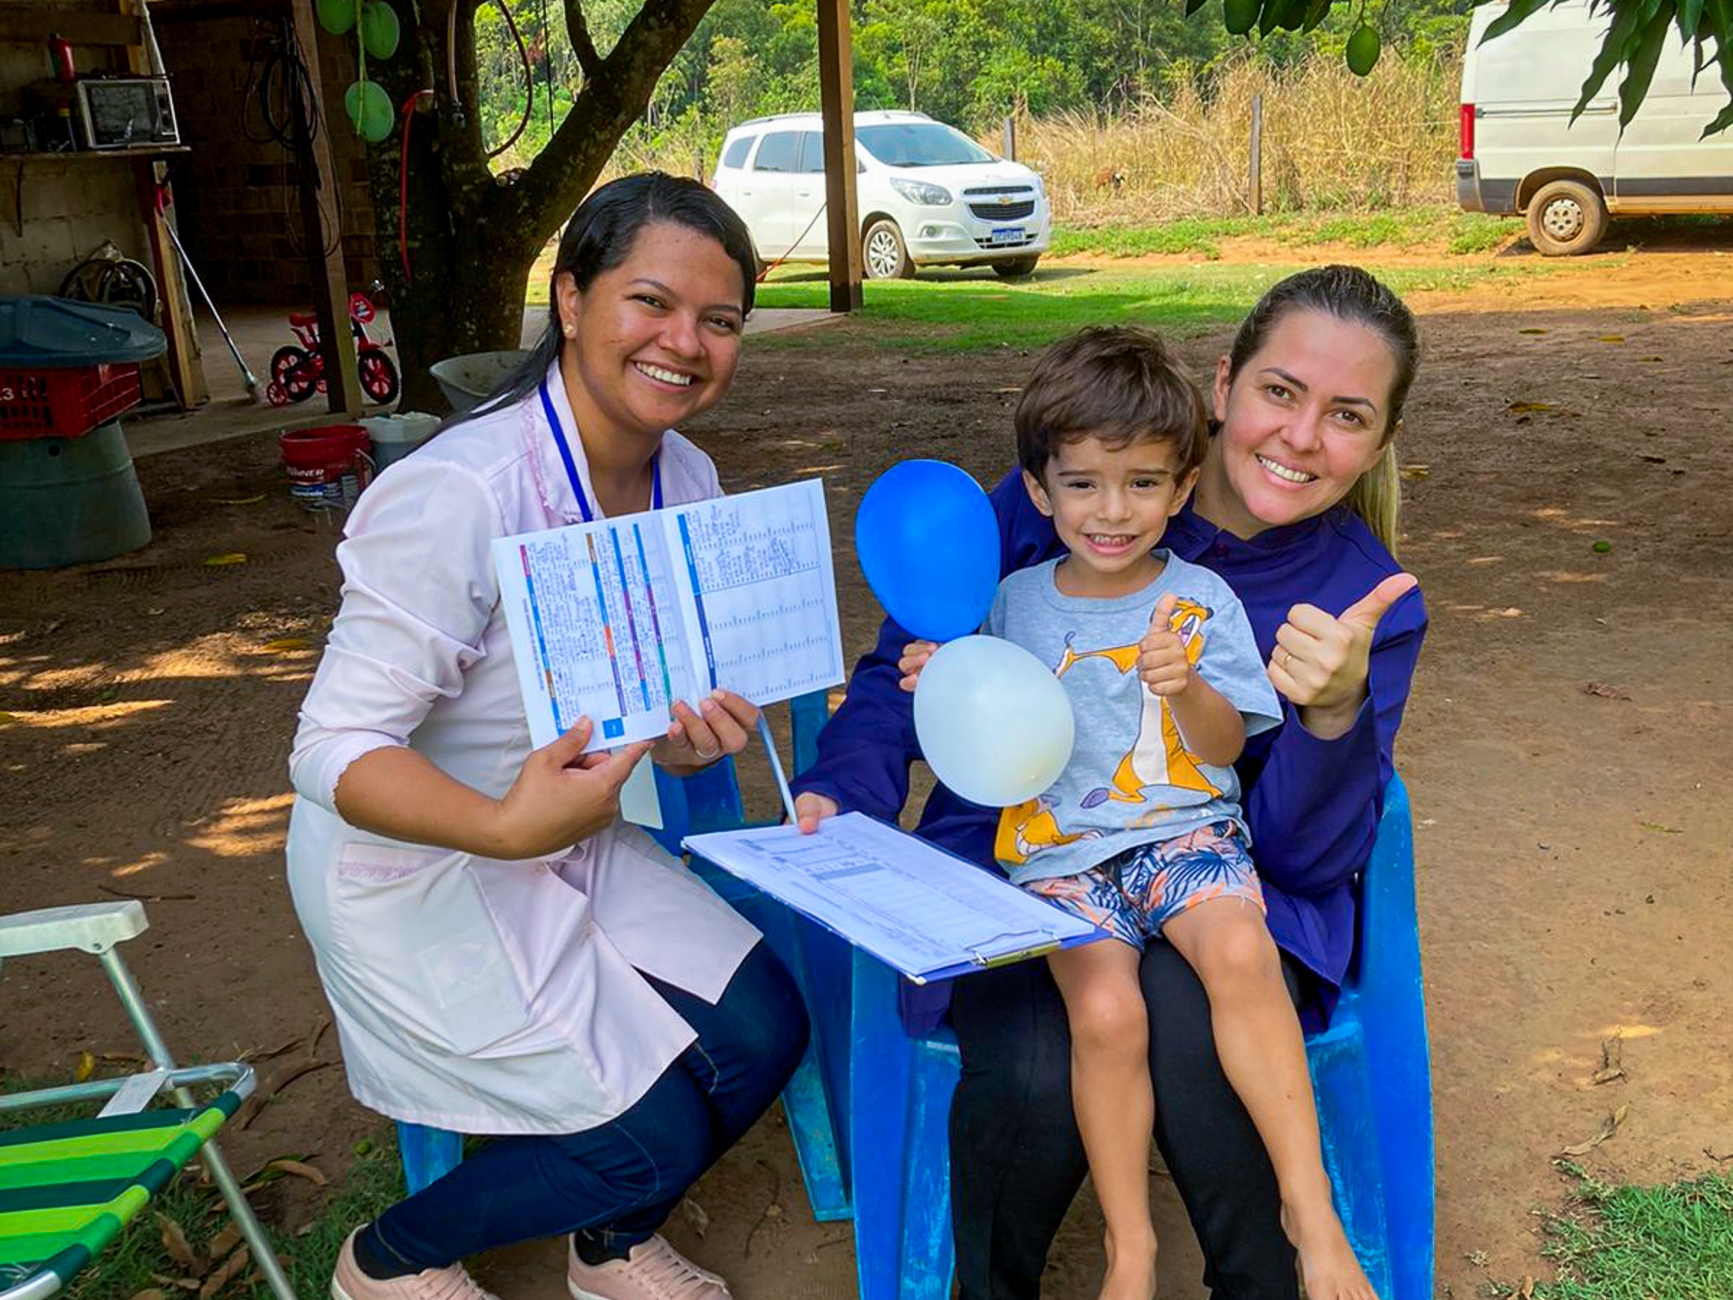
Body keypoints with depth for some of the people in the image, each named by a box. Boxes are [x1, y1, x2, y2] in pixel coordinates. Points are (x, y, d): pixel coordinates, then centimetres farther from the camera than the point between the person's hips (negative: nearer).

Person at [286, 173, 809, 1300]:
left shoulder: (686, 479, -4)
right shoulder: (458, 496, -29)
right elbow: (333, 752, -28)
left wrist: (692, 737, -17)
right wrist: (506, 825, -43)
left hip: (572, 838, 7)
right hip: (414, 872, -7)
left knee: (763, 1030, -3)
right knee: (656, 1134, -8)